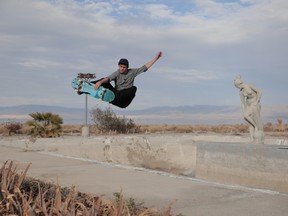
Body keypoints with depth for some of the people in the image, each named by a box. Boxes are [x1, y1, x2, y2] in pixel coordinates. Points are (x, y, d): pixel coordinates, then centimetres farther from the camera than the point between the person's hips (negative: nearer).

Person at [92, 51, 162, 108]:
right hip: (116, 95, -1)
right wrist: (100, 82, -44)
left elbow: (145, 67, 8)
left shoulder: (132, 72, 5)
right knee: (105, 82, -13)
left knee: (134, 88, -27)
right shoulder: (117, 73, -2)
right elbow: (108, 78, -21)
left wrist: (156, 58, 5)